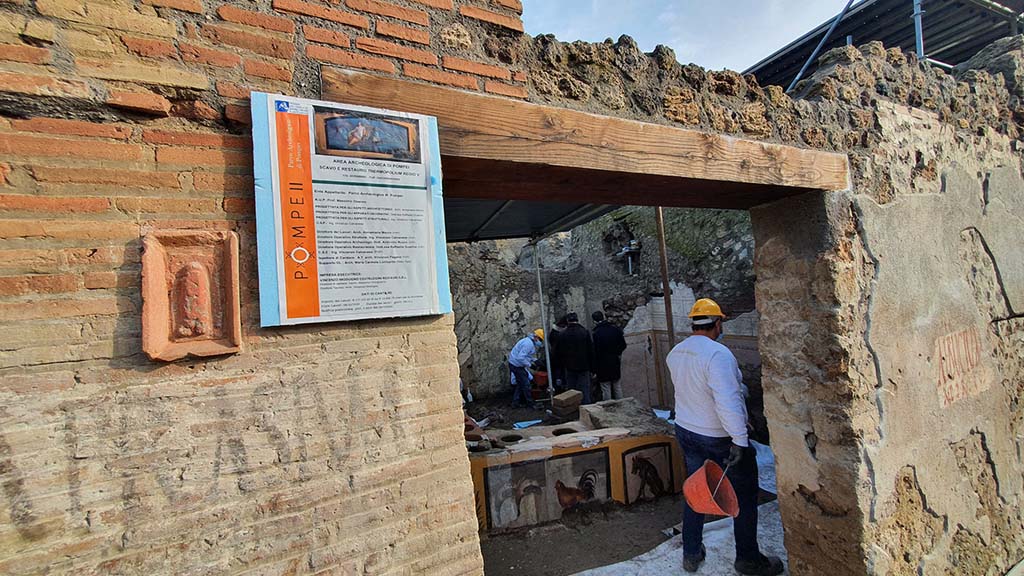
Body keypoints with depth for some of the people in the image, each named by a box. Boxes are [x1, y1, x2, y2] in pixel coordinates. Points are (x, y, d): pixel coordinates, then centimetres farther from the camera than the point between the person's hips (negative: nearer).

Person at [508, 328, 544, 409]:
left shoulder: (531, 342, 10)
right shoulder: (528, 344, -24)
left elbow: (531, 355, 20)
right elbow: (520, 357, -30)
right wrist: (529, 364, -20)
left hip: (515, 364, 11)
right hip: (516, 365, -11)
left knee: (520, 383, 18)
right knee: (525, 384, -1)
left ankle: (516, 402, 25)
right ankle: (530, 403, 10)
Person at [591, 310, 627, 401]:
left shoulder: (596, 333, -16)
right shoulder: (615, 329, -2)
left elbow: (595, 353, -14)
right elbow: (623, 345, 3)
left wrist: (595, 371, -9)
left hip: (603, 365, -5)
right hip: (616, 363, 5)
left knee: (606, 389, 4)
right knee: (617, 387, 16)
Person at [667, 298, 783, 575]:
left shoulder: (674, 353, 0)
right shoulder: (718, 354, -25)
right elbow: (727, 403, -30)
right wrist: (739, 440, -25)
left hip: (686, 431, 7)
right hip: (720, 436, -7)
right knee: (745, 495, 13)